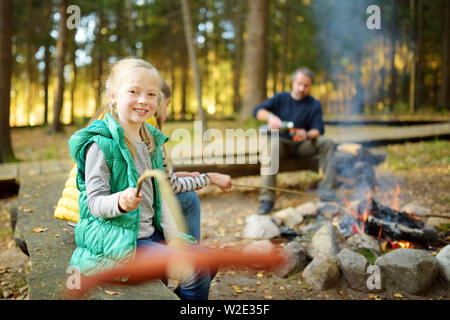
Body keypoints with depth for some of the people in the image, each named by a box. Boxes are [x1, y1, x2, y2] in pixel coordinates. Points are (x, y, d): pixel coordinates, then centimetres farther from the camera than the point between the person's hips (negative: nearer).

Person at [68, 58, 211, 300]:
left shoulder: (151, 141, 10)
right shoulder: (101, 144, -15)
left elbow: (158, 195, 12)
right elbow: (95, 202, -16)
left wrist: (173, 236, 2)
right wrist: (121, 202, -37)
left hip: (151, 233, 8)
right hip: (117, 239, -8)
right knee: (196, 274, -15)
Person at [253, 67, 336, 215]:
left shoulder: (314, 105, 3)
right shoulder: (280, 98, 4)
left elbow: (318, 129, -11)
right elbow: (258, 111, -10)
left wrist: (307, 135, -36)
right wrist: (271, 116, -34)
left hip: (302, 146, 2)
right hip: (282, 143, -1)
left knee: (327, 142, -24)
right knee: (272, 143, -36)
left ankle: (326, 188, -23)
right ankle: (267, 198, -39)